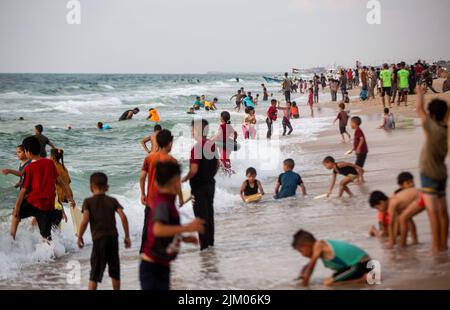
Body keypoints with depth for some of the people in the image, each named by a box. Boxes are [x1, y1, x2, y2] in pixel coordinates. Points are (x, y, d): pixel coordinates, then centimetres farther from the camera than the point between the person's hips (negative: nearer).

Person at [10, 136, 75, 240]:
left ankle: (12, 238, 18)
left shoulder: (29, 168, -9)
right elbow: (59, 181, 7)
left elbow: (24, 190, -8)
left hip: (34, 202, -3)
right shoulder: (50, 163, 2)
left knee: (16, 214, 24)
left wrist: (17, 207, -2)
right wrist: (70, 197, 13)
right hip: (49, 205, 3)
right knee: (46, 234, 8)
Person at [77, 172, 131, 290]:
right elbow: (123, 217, -2)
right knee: (115, 270, 15)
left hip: (98, 238, -3)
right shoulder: (112, 201, 9)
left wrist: (79, 237, 2)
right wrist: (127, 236, 3)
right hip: (113, 237, 3)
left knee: (95, 270, 0)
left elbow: (85, 220, -10)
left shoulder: (88, 201, 1)